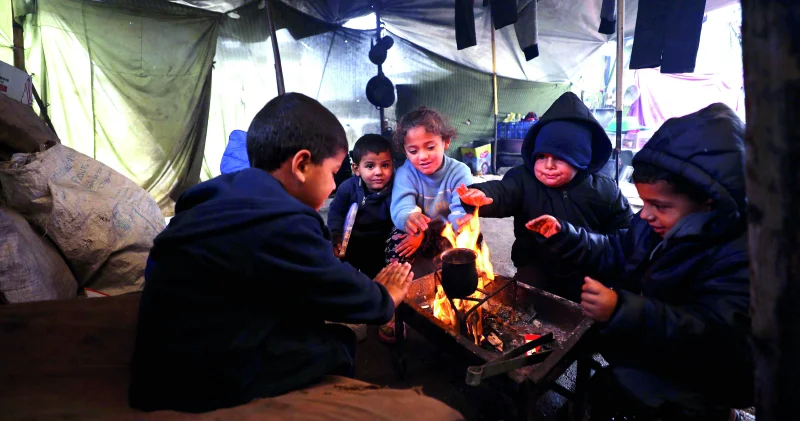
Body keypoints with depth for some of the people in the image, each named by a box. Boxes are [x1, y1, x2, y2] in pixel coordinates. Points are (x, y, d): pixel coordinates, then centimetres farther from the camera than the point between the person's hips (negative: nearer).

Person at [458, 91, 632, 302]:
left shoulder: (604, 190, -4)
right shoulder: (523, 179, -8)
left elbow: (625, 232, 6)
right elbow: (501, 192, -29)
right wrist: (480, 195, -53)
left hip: (587, 275, 1)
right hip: (536, 271, 0)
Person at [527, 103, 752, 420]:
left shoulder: (741, 256, -22)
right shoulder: (655, 225, 1)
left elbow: (712, 333, -32)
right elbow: (614, 254, 17)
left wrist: (621, 310, -41)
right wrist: (563, 235, 4)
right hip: (641, 352, 7)